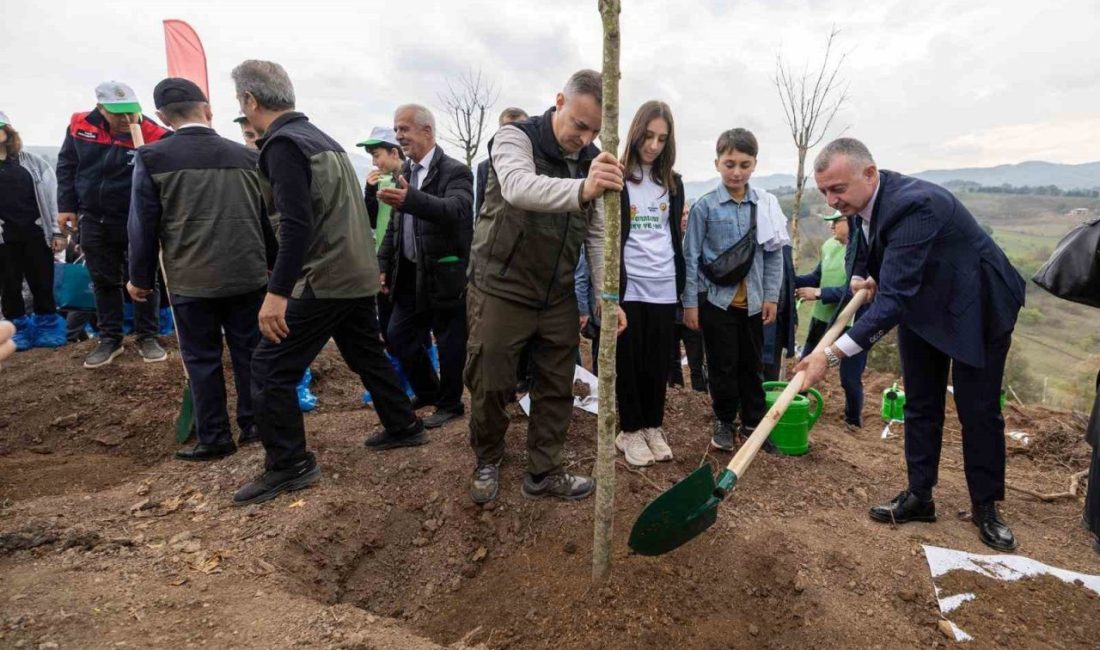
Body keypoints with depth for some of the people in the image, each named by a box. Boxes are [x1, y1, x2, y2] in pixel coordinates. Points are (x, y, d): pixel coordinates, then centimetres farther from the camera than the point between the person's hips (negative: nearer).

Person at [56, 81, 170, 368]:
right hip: (94, 221, 4)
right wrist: (66, 206, 7)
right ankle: (110, 338, 24)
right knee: (104, 282, 11)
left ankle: (147, 337, 19)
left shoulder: (153, 136, -16)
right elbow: (66, 166, 10)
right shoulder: (80, 126, -2)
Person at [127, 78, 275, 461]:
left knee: (202, 359, 7)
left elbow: (143, 223, -2)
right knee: (249, 351, 11)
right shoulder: (247, 156, 4)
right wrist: (270, 266, 19)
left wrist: (140, 278, 9)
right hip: (248, 274, 3)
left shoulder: (152, 157, -3)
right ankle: (255, 425, 21)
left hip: (191, 280, -2)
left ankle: (214, 439, 14)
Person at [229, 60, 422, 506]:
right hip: (359, 273, 9)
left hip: (325, 280, -9)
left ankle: (289, 466, 9)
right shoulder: (322, 138, 14)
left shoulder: (283, 144, -13)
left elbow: (297, 225, -24)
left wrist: (276, 293, -25)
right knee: (366, 355, 22)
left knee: (270, 368, 0)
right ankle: (404, 427, 34)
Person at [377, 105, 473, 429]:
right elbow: (394, 225, 18)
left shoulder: (455, 171, -11)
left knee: (449, 342, 4)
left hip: (444, 275, -8)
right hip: (410, 274, 8)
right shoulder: (405, 171, 12)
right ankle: (428, 391, 33)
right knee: (397, 335, 13)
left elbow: (455, 210, -32)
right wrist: (384, 263, 13)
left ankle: (450, 405, 23)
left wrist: (411, 199, -46)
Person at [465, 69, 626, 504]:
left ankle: (544, 472, 26)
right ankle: (488, 461, 29)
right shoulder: (515, 138, -12)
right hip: (501, 289, -5)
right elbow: (519, 186, -36)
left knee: (557, 388, 9)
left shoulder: (593, 161, 4)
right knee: (490, 386, 3)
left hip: (558, 296, 5)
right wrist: (581, 189, -54)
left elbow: (597, 236, 5)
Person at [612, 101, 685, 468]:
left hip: (663, 286, 4)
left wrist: (681, 282, 13)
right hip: (628, 285, -4)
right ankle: (630, 430, 17)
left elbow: (675, 235, 18)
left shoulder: (672, 183, 13)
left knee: (659, 361, 9)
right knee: (629, 361, 4)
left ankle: (653, 427, 23)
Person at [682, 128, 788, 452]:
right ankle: (724, 421, 24)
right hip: (716, 299, -3)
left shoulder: (766, 205, 1)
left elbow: (775, 254, 6)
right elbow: (691, 256, -5)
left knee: (752, 364, 13)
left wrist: (771, 296, 2)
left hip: (753, 301, 3)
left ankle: (753, 420, 29)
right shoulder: (705, 206, -7)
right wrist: (690, 302, -7)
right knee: (723, 365, 6)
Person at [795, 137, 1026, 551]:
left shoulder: (913, 205, -37)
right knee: (920, 406, 9)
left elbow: (893, 297, -44)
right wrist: (859, 278, -14)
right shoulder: (861, 201, -11)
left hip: (977, 306, -7)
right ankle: (919, 496, 20)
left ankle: (985, 506, 20)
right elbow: (859, 244, 10)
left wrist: (832, 354, -50)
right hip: (920, 306, 7)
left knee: (979, 410, 2)